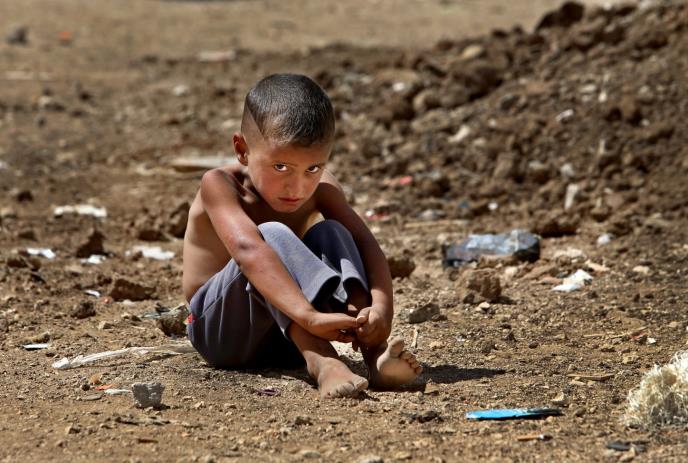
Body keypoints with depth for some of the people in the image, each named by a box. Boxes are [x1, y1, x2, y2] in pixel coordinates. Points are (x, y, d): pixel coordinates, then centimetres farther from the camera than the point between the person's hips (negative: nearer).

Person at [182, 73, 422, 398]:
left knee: (331, 233, -18)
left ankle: (375, 354, -37)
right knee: (272, 235, -30)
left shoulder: (321, 190, -3)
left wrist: (381, 307, -38)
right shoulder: (219, 186, -20)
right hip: (222, 332, -5)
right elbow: (248, 249, -38)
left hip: (288, 338, 5)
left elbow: (366, 246, -16)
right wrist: (310, 316, -52)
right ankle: (322, 363, -50)